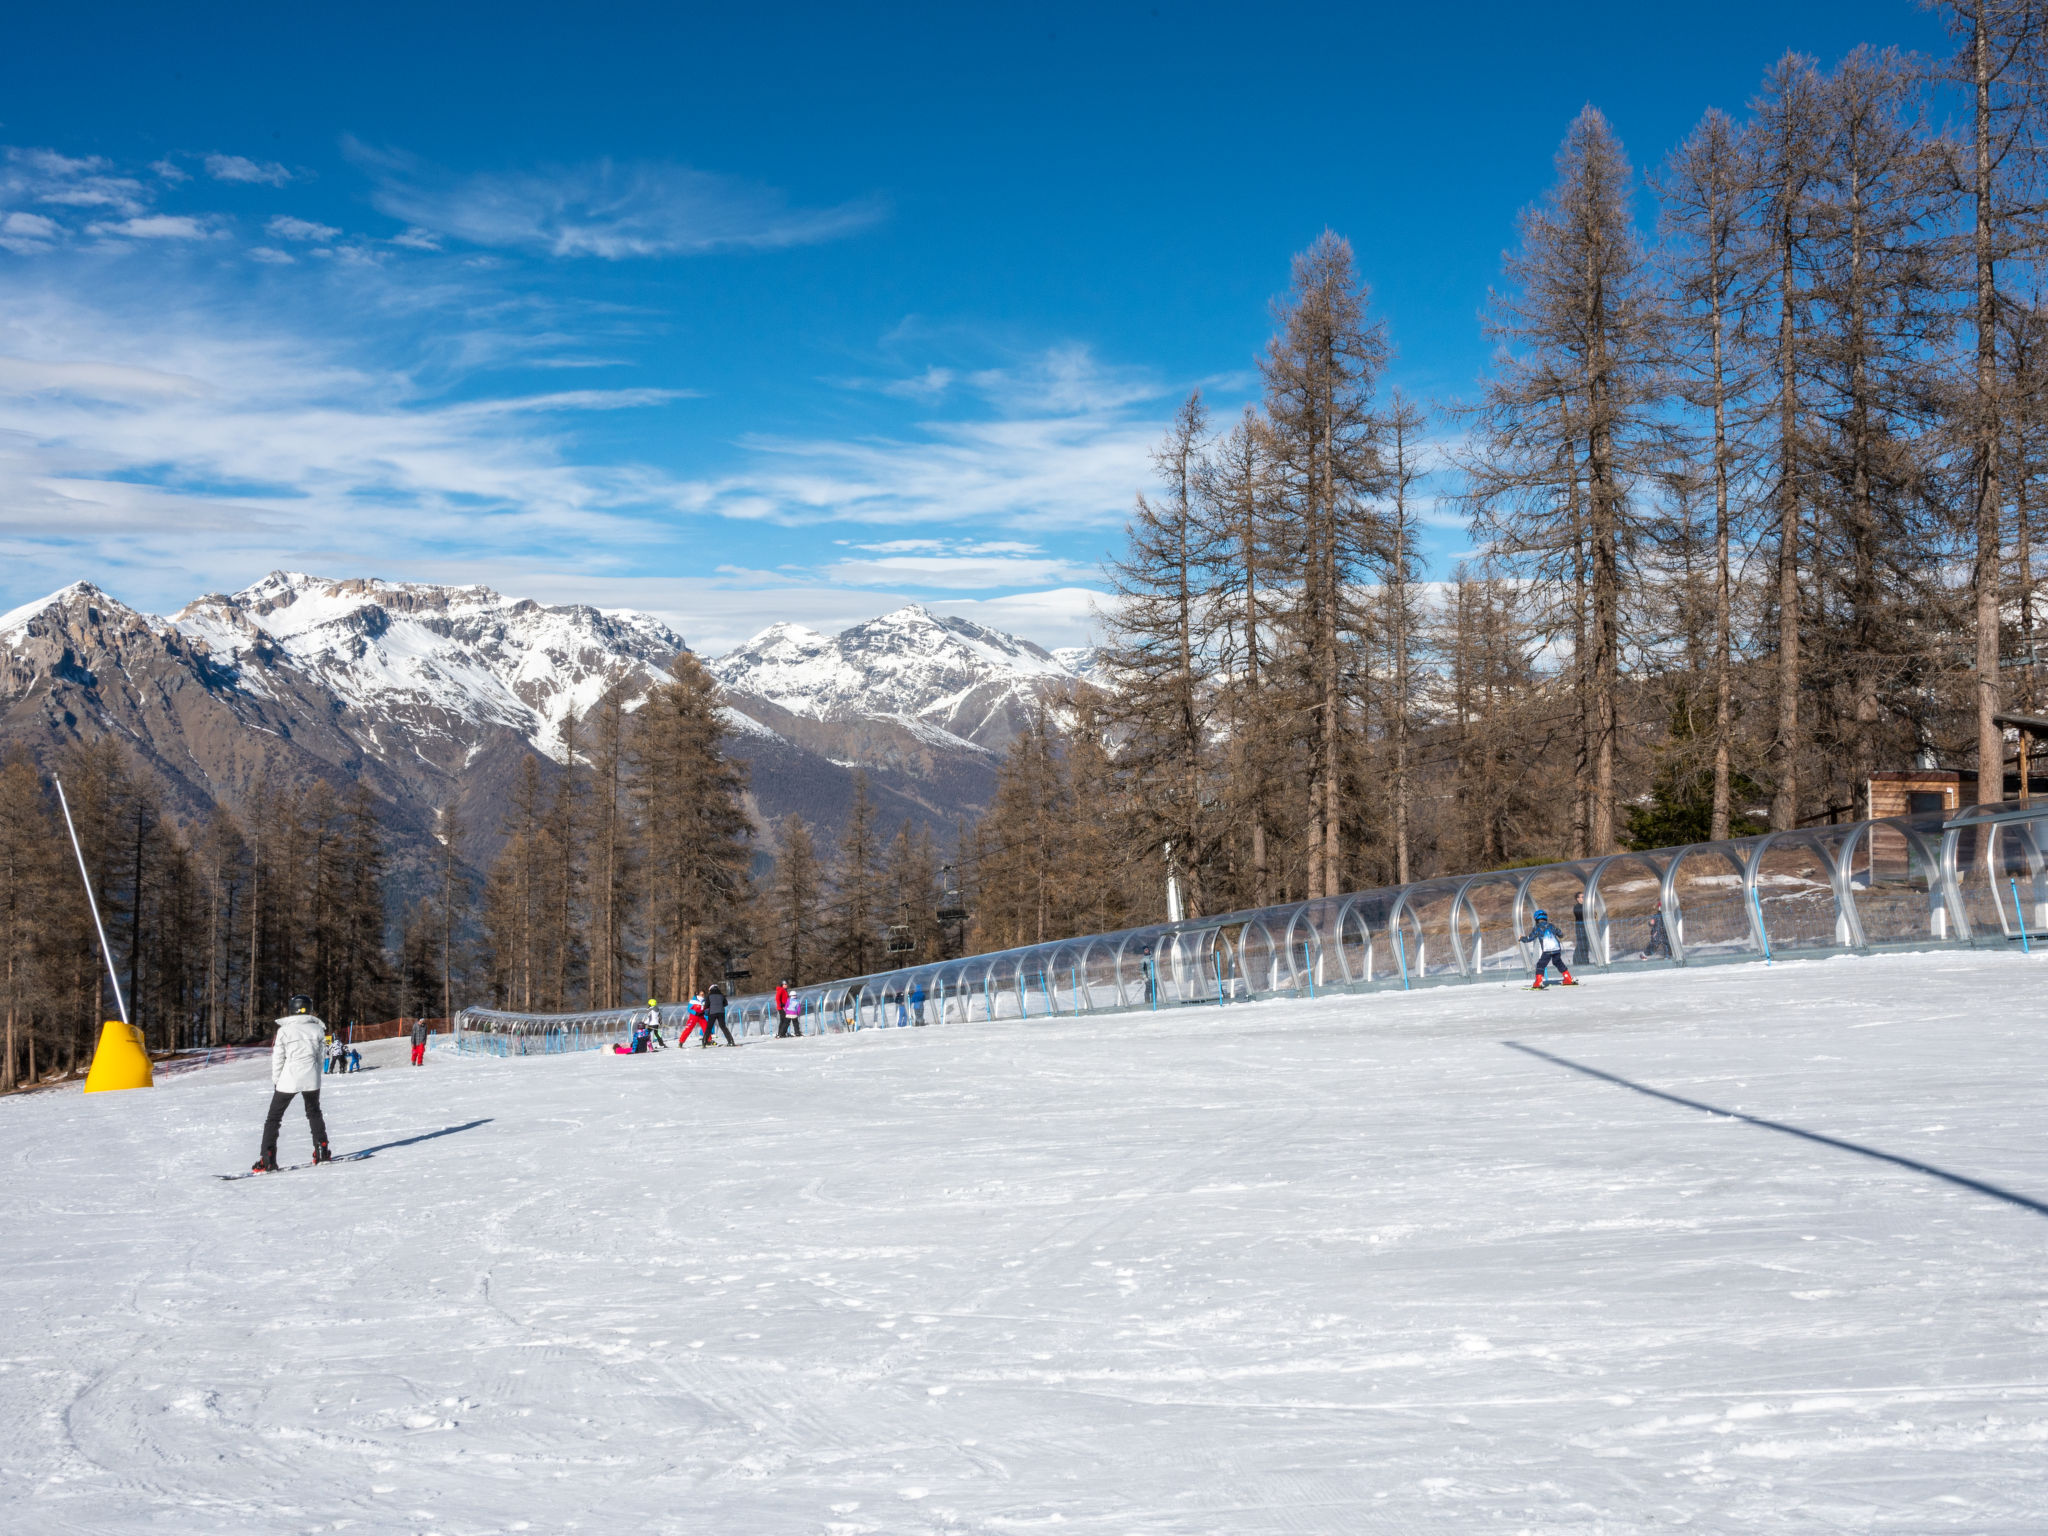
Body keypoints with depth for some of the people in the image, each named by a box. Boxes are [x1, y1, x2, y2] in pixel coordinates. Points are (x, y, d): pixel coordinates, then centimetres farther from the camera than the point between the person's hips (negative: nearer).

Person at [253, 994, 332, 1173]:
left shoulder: (285, 1030, -7)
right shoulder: (317, 1029, 0)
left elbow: (277, 1059, -3)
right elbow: (319, 1056, 6)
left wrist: (275, 1081, 8)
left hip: (289, 1078, -3)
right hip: (311, 1078, 3)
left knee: (273, 1118, 5)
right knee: (314, 1113, 24)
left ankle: (268, 1160, -4)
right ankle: (322, 1152, 18)